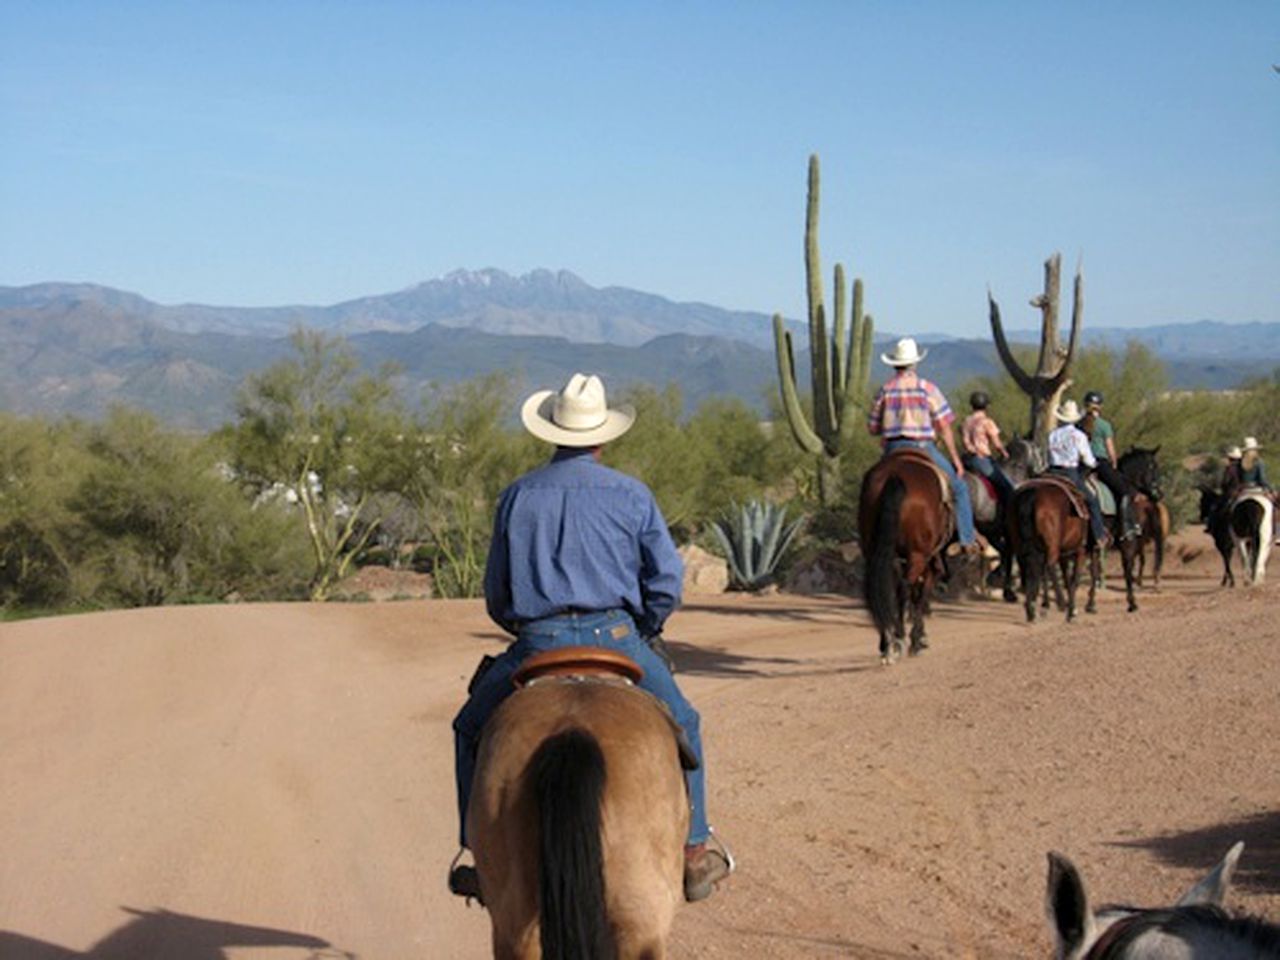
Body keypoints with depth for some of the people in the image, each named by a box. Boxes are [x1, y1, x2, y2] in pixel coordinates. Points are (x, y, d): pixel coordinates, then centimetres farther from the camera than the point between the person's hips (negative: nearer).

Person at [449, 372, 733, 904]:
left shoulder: (518, 495, 7)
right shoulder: (632, 495, 4)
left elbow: (496, 595, 10)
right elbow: (667, 580, 1)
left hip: (537, 643, 0)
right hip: (616, 636, 0)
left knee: (472, 729, 21)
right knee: (682, 726, 22)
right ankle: (694, 850, 19)